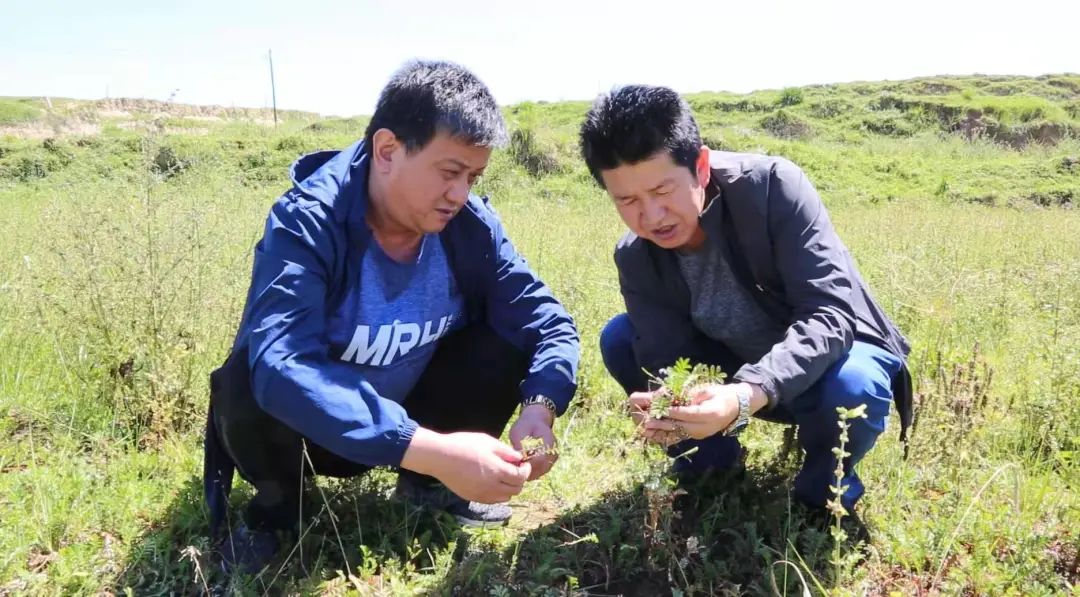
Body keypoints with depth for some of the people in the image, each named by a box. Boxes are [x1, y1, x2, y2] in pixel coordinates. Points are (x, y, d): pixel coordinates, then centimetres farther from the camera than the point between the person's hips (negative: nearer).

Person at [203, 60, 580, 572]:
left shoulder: (472, 225, -15)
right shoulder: (307, 222, -30)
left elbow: (547, 321, -12)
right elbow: (278, 366, -44)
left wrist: (540, 406, -34)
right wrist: (431, 451, -52)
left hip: (410, 412, 4)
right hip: (305, 430, -3)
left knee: (510, 342, -18)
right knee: (250, 384, -35)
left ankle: (427, 484, 7)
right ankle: (278, 501, -1)